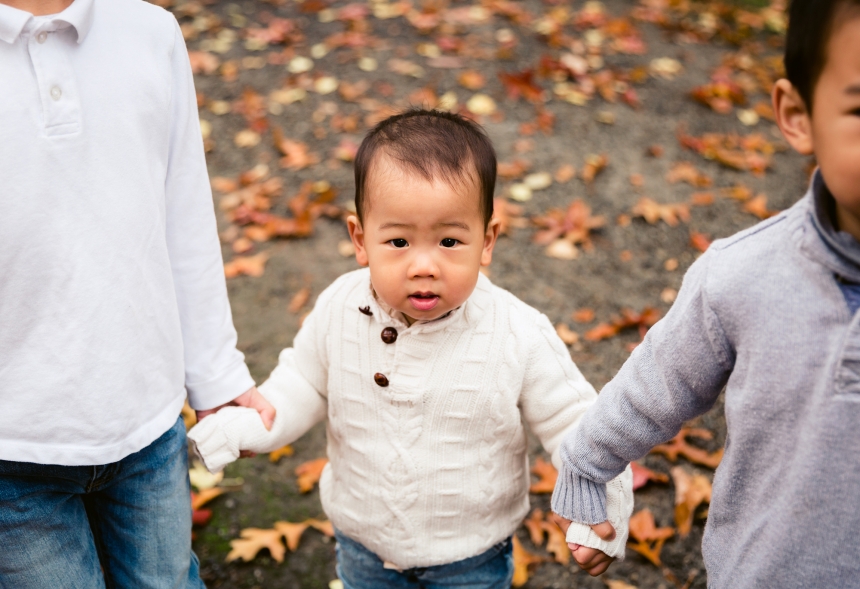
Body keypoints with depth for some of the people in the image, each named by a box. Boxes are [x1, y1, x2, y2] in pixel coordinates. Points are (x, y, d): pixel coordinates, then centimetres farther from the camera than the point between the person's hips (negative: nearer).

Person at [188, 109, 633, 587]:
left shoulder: (520, 337, -28)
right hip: (364, 540, 3)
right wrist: (238, 428, -16)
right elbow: (303, 384, -2)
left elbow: (570, 420, -16)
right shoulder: (338, 312, -20)